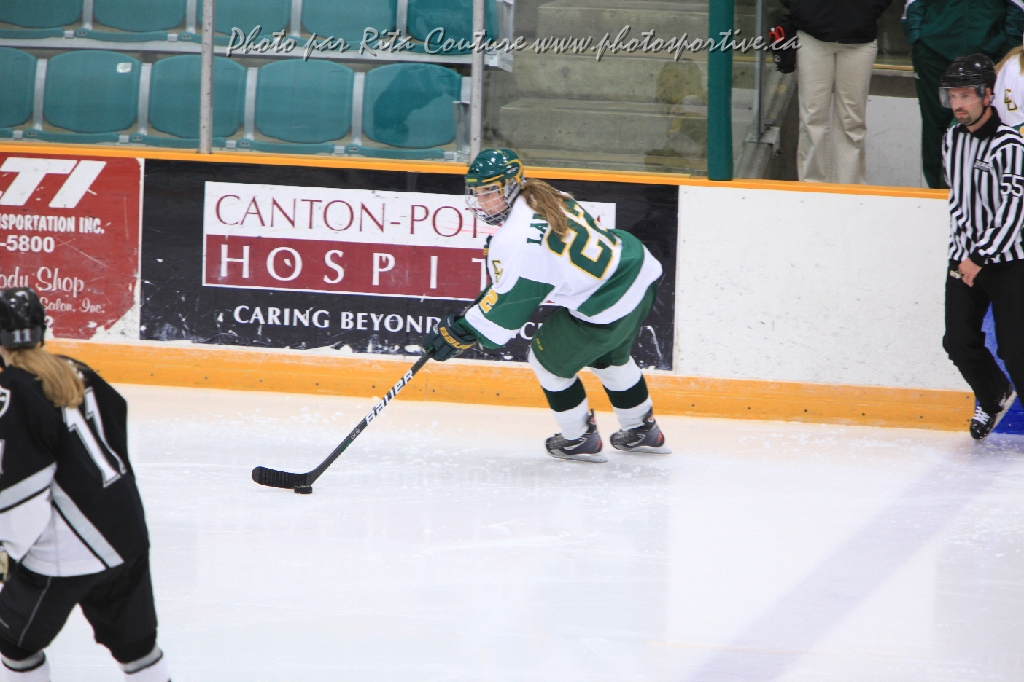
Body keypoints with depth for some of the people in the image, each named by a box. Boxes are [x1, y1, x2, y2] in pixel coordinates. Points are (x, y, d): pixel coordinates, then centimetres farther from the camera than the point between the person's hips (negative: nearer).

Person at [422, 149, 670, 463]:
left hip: (609, 306, -9)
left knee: (549, 358, 13)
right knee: (609, 357, 34)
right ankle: (643, 431, 49)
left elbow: (509, 303, -18)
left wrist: (461, 333, -11)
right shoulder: (542, 198, 6)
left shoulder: (517, 239, -22)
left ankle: (580, 439, 27)